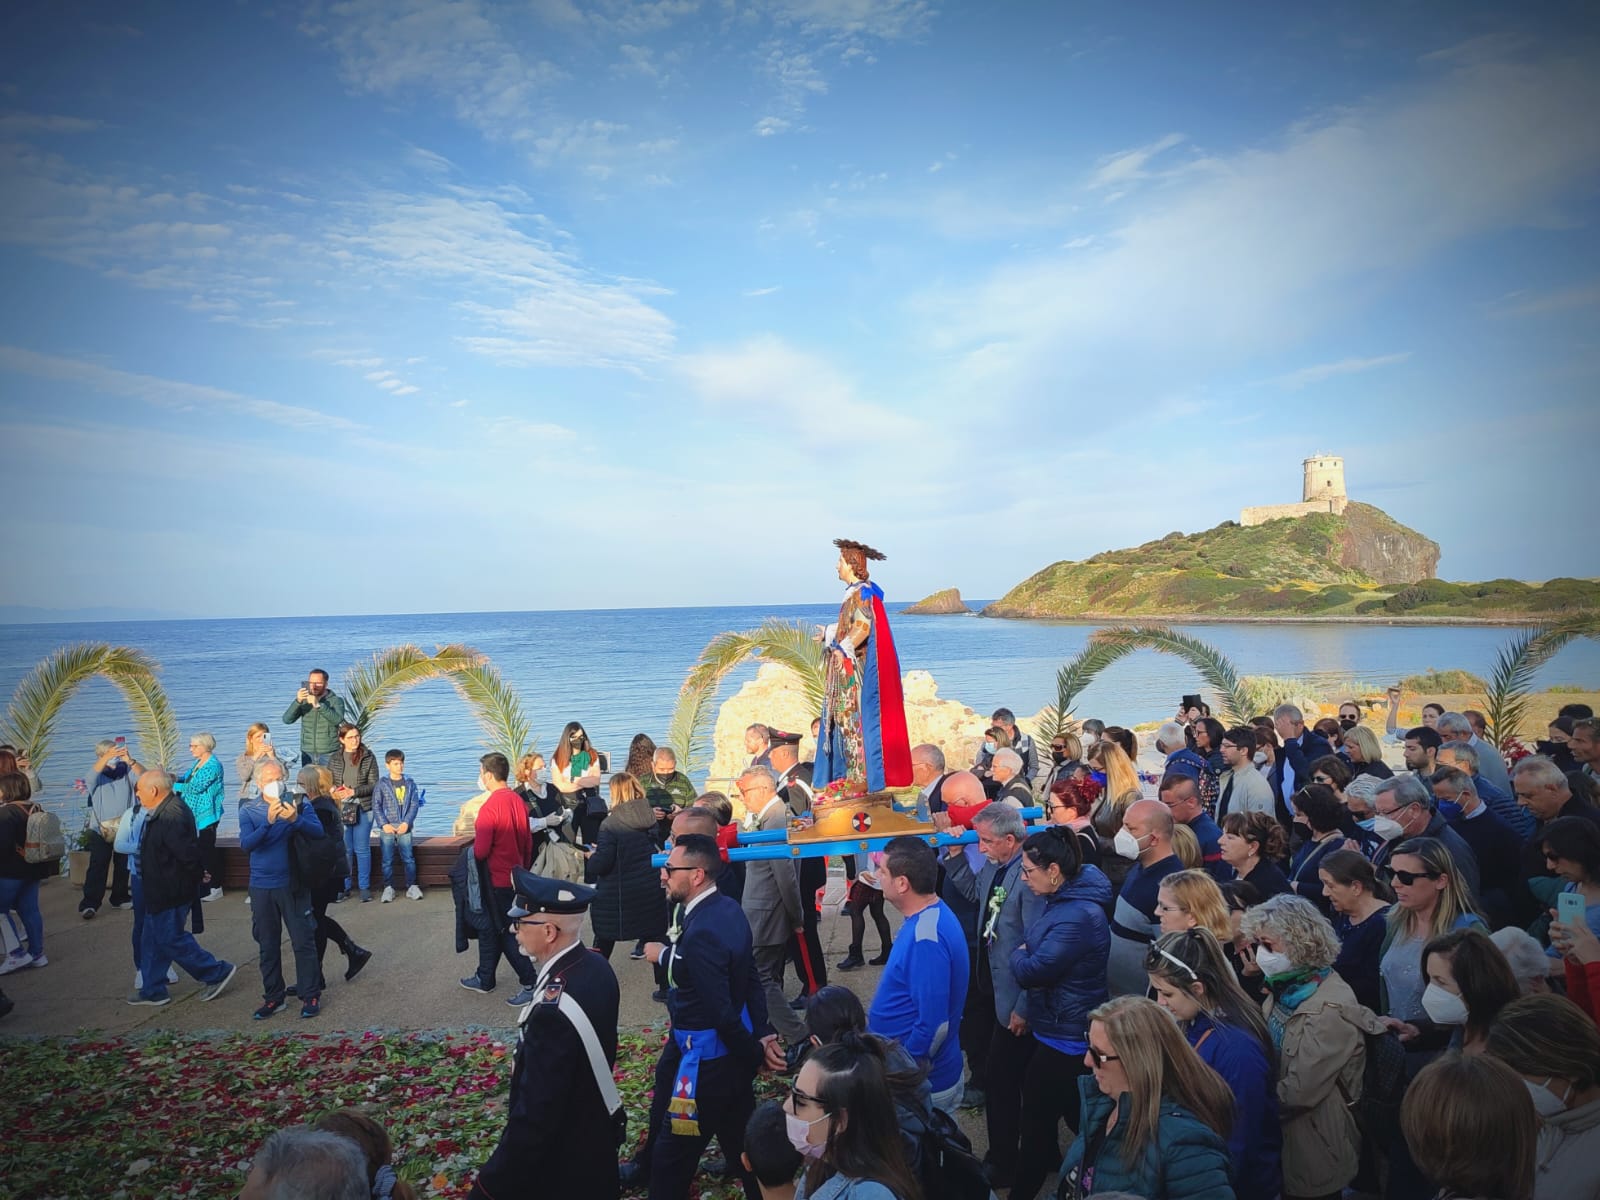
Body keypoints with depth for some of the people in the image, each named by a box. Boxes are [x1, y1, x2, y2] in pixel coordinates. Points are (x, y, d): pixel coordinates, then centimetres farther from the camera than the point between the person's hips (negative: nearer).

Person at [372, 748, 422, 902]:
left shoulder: (410, 783, 5)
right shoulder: (381, 784, 1)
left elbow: (414, 805, 3)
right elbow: (376, 807, 0)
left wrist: (407, 823, -9)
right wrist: (383, 824, -10)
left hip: (404, 828, 1)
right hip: (387, 828, -1)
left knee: (409, 858, 3)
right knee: (387, 860, 3)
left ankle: (411, 887, 11)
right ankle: (388, 888, 12)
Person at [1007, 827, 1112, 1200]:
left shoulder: (1078, 916, -29)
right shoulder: (1057, 899, 3)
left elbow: (1029, 971, -27)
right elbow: (1029, 946, 12)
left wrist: (1019, 955, -8)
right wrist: (1024, 956, -8)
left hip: (1066, 1035, -9)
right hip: (1052, 1025, 9)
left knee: (1036, 1118, 4)